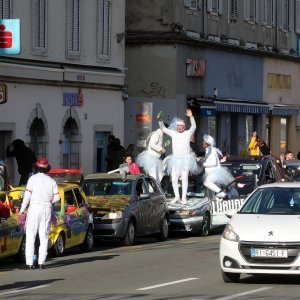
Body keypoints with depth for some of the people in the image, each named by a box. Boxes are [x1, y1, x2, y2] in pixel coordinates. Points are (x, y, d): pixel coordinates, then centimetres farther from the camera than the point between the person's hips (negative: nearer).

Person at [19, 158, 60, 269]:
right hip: (47, 208, 3)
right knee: (44, 237, 6)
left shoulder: (33, 178, -1)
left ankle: (29, 262, -6)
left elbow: (28, 194, -8)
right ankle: (41, 262, -1)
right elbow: (57, 197, 2)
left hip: (34, 207, -3)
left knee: (30, 236, 0)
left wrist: (22, 209, -3)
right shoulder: (51, 181, 9)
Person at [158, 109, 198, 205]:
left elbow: (193, 127, -12)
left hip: (185, 160, -3)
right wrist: (160, 120, -4)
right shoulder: (173, 133, 10)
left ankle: (184, 197, 3)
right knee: (174, 179, 1)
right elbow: (163, 129, 12)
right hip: (175, 160, 3)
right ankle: (177, 196, 13)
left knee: (184, 178, -3)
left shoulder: (187, 133, 2)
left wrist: (191, 117, -26)